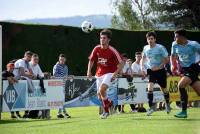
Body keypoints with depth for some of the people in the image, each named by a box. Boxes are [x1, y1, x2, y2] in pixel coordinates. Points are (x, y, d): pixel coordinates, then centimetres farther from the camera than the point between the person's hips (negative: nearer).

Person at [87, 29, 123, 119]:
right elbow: (91, 60, 12)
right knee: (99, 96, 6)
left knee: (102, 89, -27)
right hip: (99, 74, 5)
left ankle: (106, 111, -10)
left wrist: (115, 73, -18)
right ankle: (109, 103, 38)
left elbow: (121, 63, -8)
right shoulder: (96, 49, -1)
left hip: (109, 73, -5)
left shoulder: (112, 51, -13)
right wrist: (89, 71, -2)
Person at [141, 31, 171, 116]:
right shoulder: (145, 48, -1)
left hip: (160, 70, -2)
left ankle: (167, 104, 38)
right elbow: (143, 58, 16)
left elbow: (166, 60, -11)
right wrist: (142, 68, 3)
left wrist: (158, 67, -20)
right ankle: (151, 106, -14)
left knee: (164, 89, 11)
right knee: (150, 87, -18)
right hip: (151, 71, 2)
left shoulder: (160, 48, -14)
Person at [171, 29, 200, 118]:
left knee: (181, 85, -24)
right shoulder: (175, 45, 1)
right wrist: (172, 65, 2)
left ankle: (184, 111, -18)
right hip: (184, 70, 6)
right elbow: (173, 55, 17)